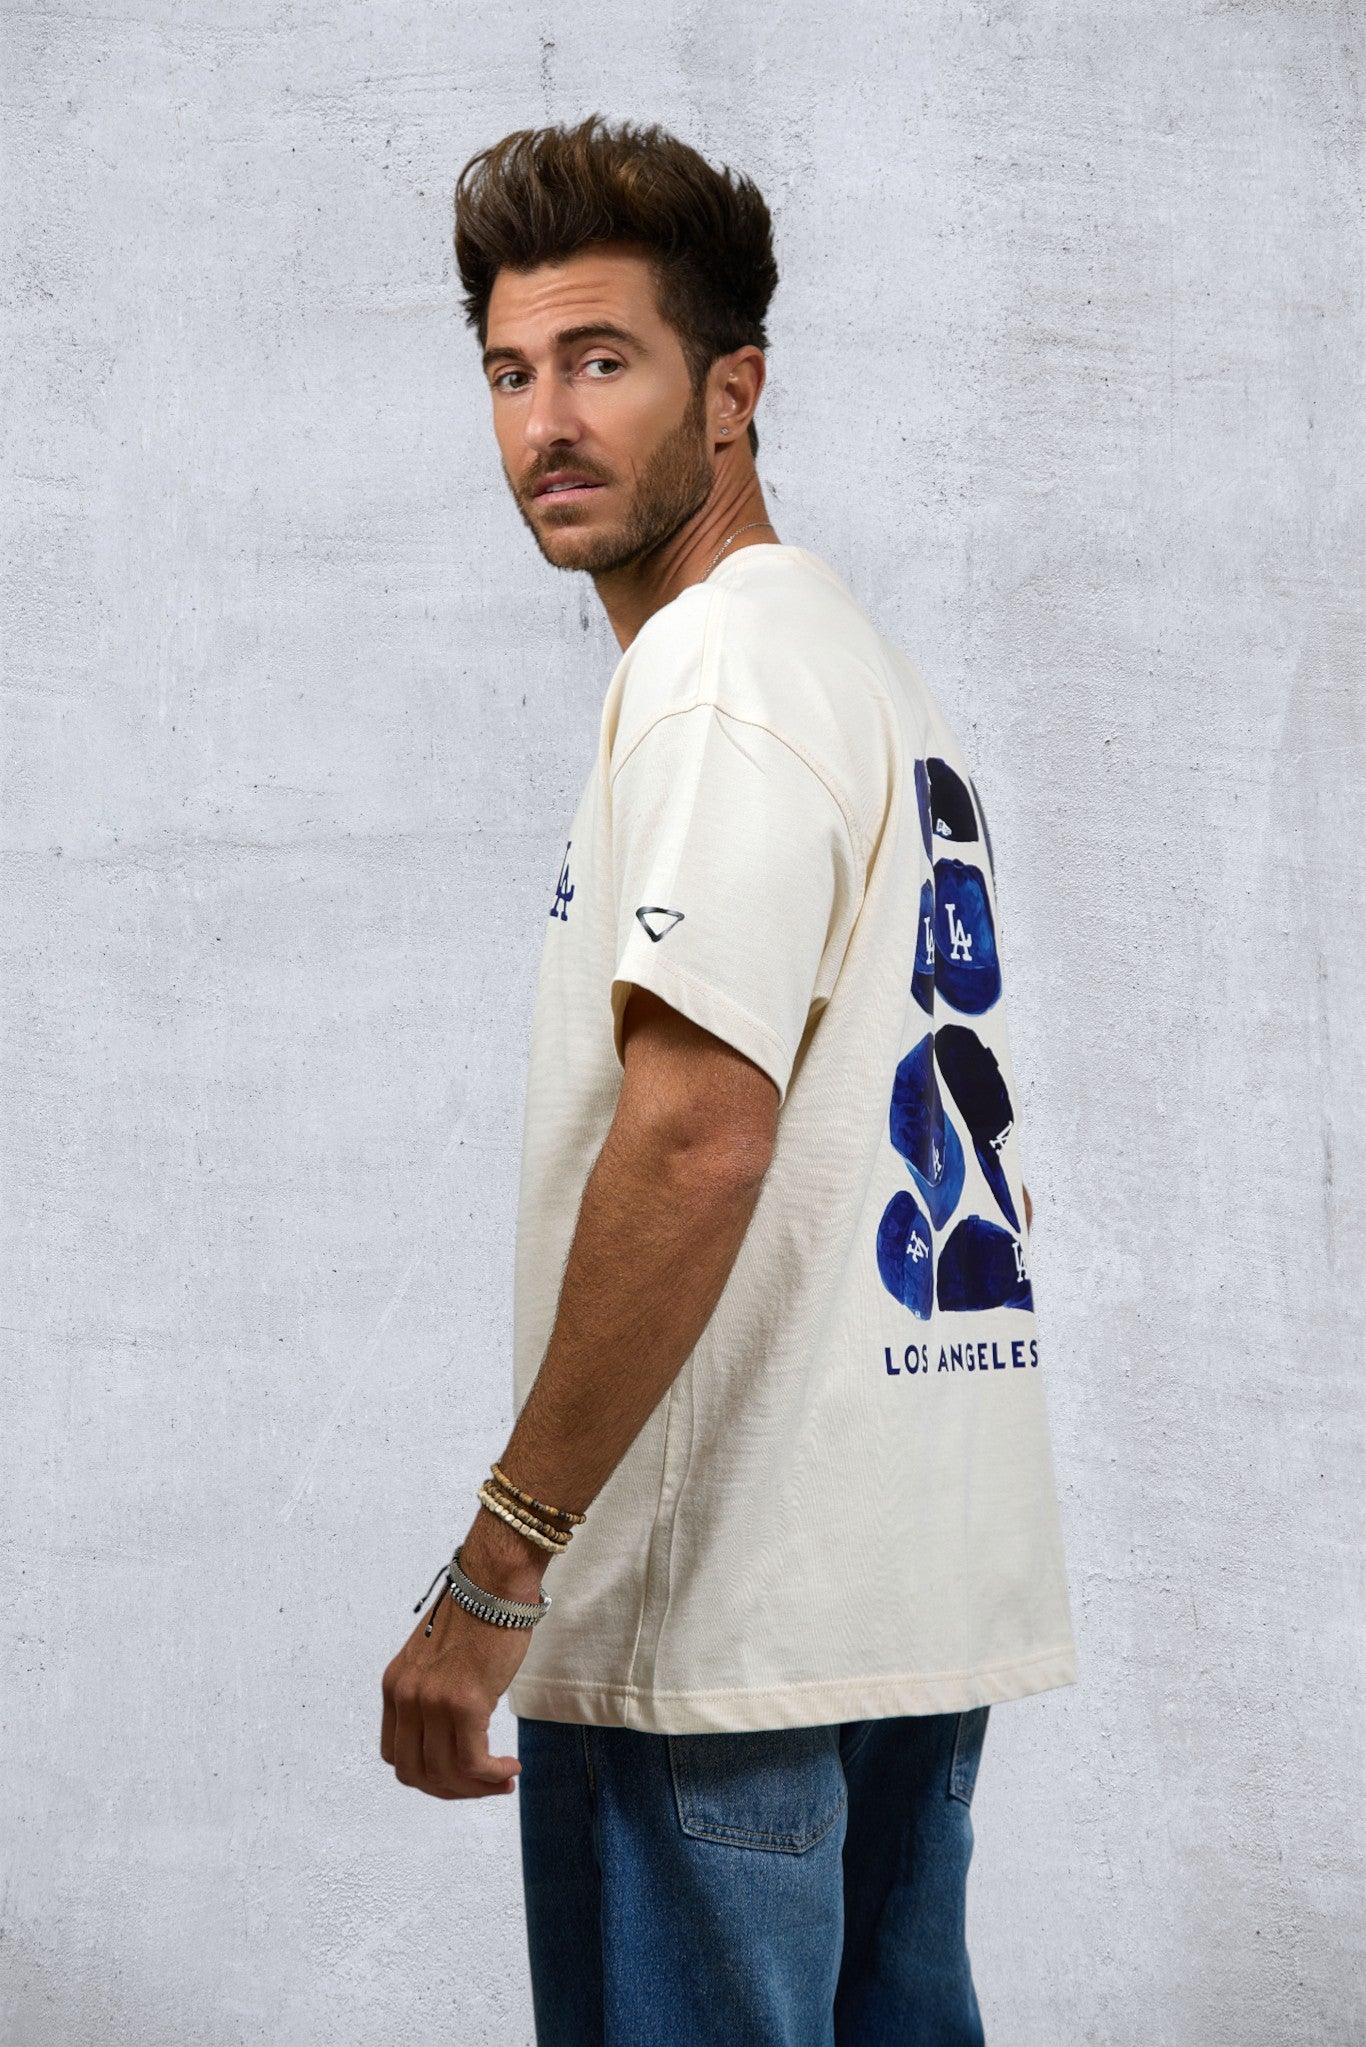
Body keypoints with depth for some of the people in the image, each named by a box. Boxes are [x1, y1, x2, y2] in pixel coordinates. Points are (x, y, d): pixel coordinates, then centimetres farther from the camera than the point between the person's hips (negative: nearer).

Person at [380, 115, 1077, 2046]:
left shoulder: (718, 673, -12)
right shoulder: (876, 673, 19)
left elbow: (698, 1138, -24)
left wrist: (491, 1576, -21)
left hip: (725, 1618, -10)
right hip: (924, 1590, 10)